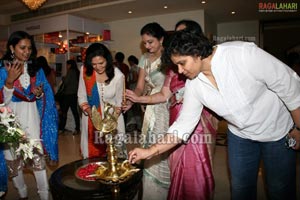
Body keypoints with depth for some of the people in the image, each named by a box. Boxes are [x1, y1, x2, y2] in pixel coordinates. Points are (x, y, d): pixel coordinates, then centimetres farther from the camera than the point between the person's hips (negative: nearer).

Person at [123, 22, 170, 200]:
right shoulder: (145, 59, 10)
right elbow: (140, 87, 6)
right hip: (152, 110, 6)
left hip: (169, 109, -5)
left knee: (165, 152, -1)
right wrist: (131, 101, -12)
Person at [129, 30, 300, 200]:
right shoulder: (193, 85, -14)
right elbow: (183, 125, -9)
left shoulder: (243, 54, -29)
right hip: (240, 134, 3)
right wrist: (151, 151, -14)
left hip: (279, 132, -3)